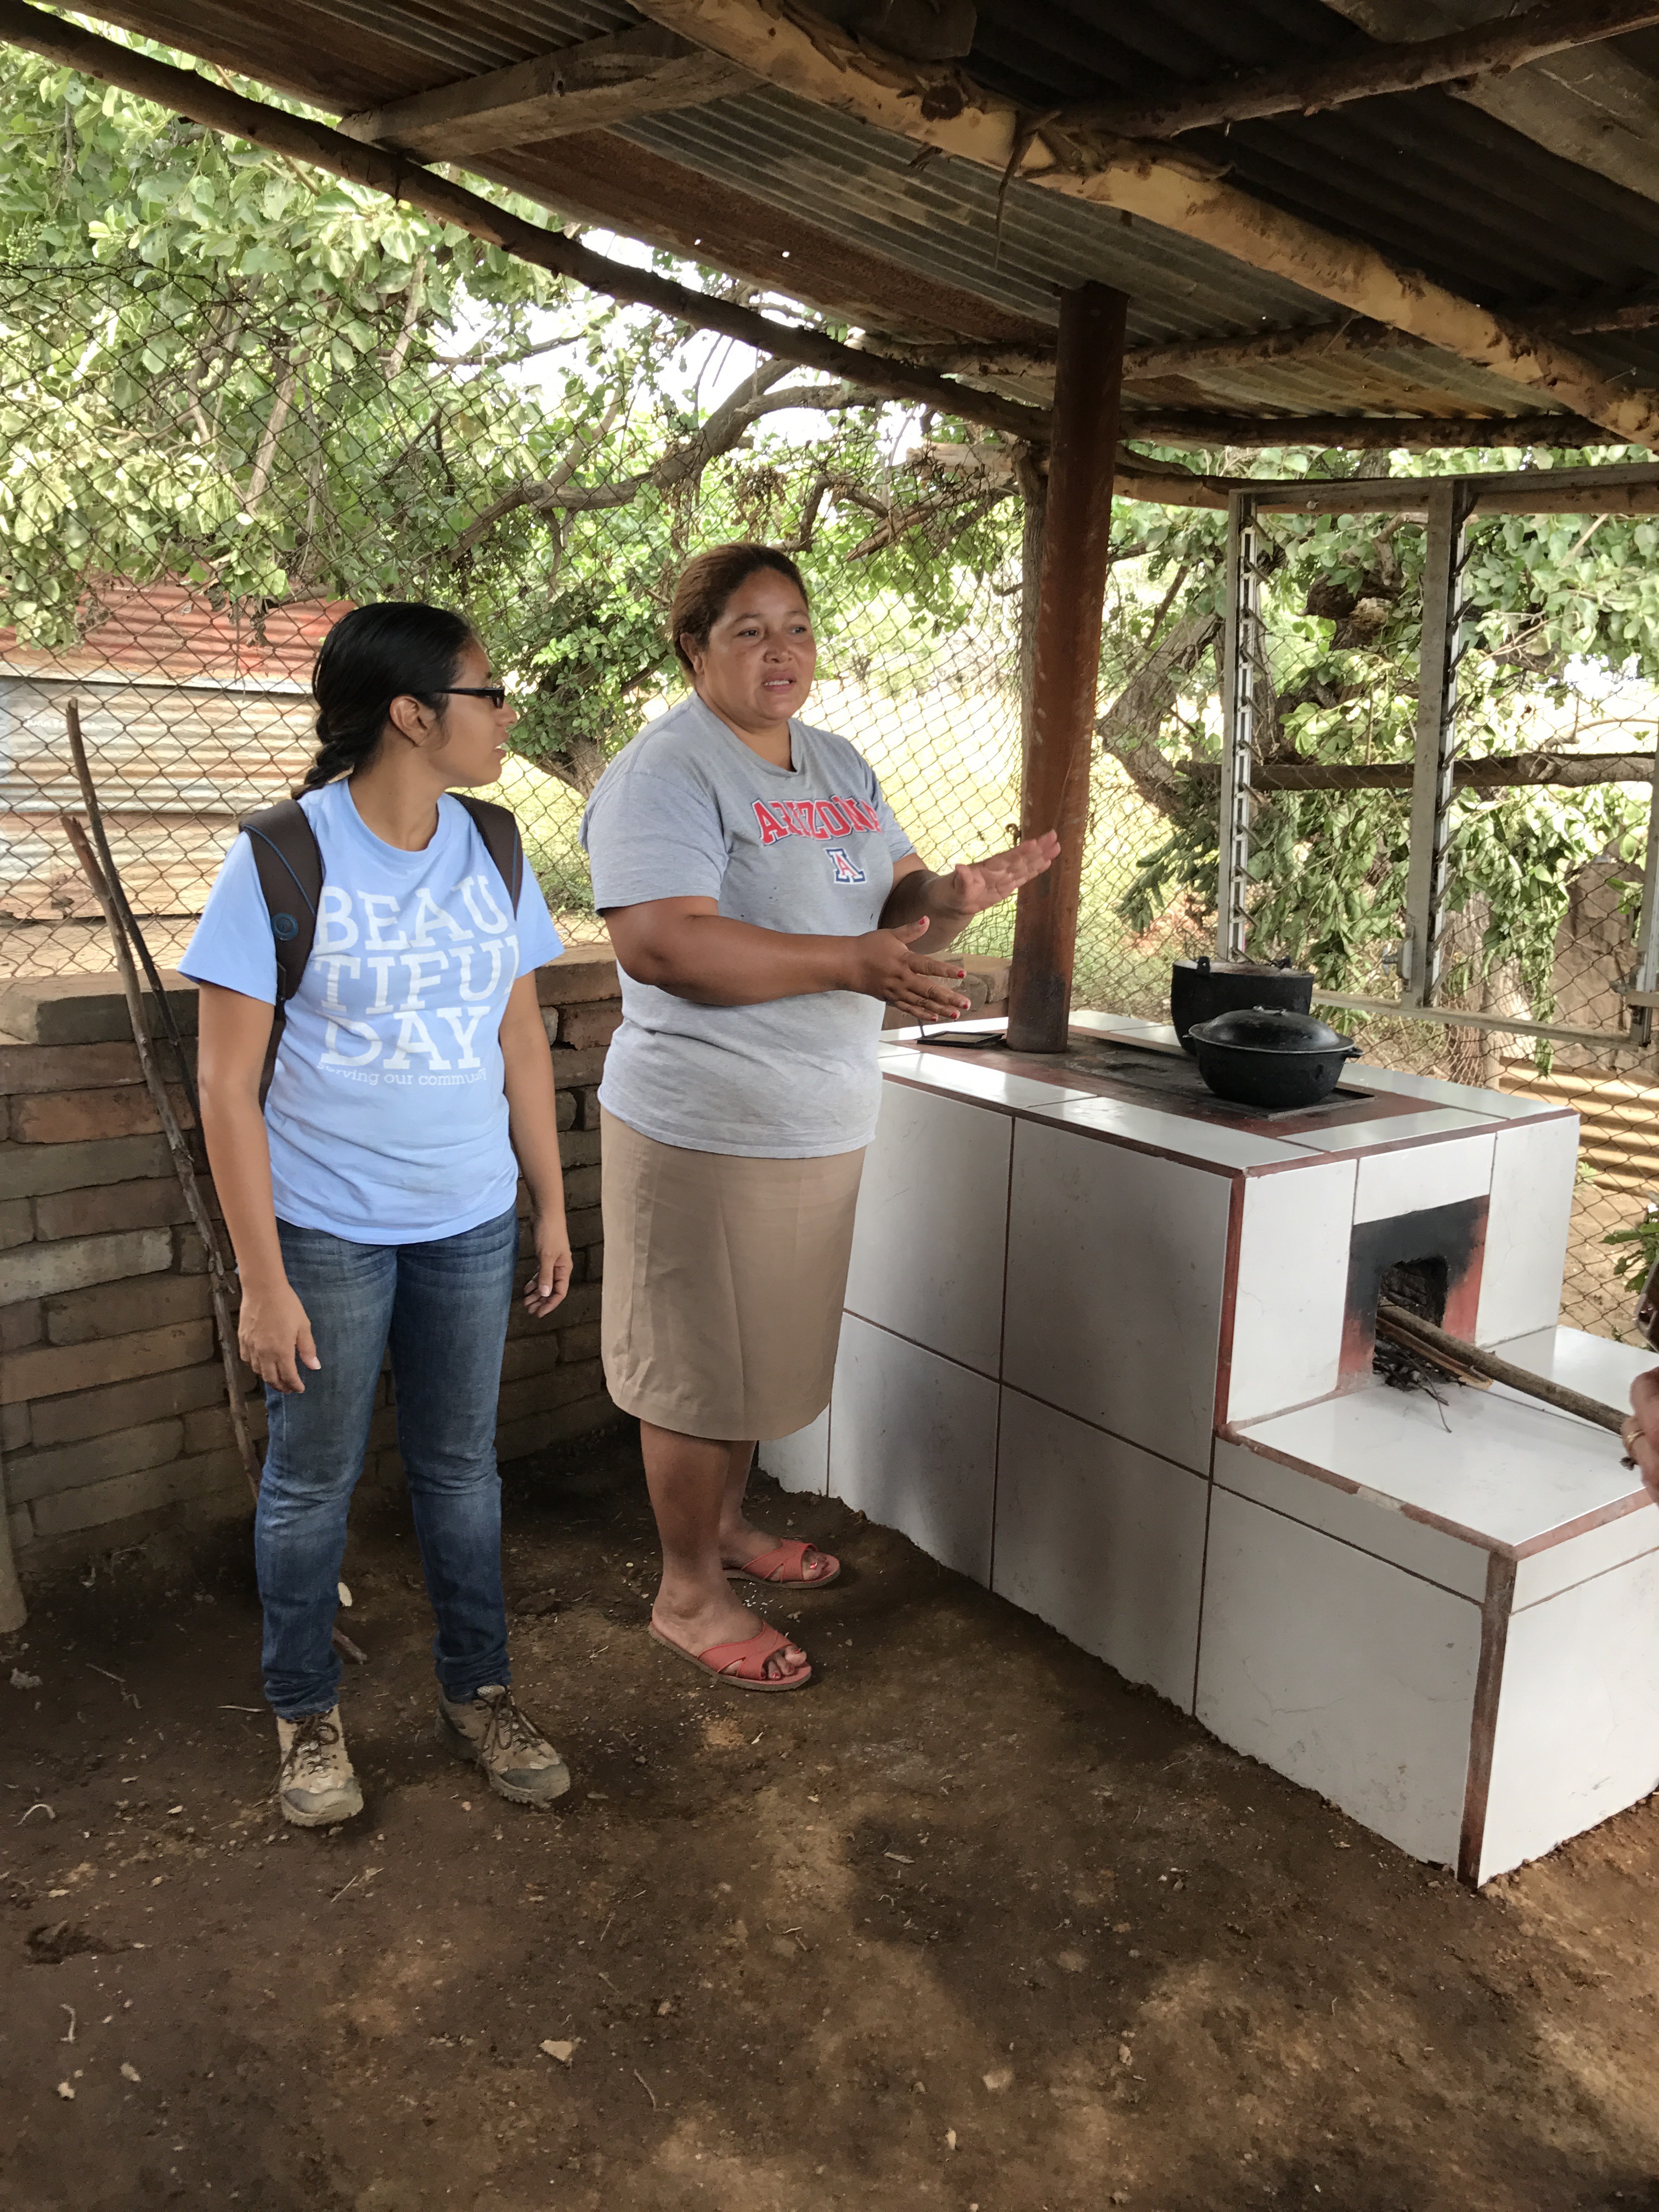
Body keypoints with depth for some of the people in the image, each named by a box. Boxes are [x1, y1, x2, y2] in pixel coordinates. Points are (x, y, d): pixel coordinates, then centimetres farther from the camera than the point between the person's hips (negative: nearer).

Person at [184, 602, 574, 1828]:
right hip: (328, 1231, -4)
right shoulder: (280, 862, -14)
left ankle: (478, 1691, 34)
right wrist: (263, 1280, -13)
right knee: (313, 1482, 12)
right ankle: (309, 1715, 33)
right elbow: (228, 1086, -13)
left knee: (461, 1464, 16)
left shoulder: (490, 852, 1)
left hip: (473, 1224, 4)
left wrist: (553, 1208, 9)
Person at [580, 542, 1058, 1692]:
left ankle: (726, 1522, 42)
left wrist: (961, 892, -9)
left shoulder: (841, 766, 13)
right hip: (707, 1131, -8)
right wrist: (854, 963, -33)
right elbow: (660, 944, -28)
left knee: (759, 1348, 22)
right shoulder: (666, 772, -15)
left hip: (820, 1123, 8)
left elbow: (898, 893, 16)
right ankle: (688, 1591, 22)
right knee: (699, 1363, 5)